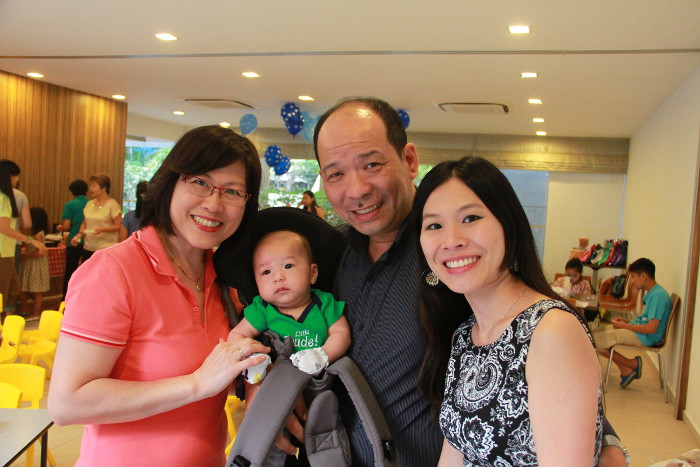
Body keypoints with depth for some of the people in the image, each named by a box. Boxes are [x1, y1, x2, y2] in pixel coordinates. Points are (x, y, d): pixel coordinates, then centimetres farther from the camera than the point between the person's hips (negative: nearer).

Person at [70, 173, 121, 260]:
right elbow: (84, 223, 22)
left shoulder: (112, 204, -5)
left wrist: (102, 229, -20)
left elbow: (119, 226, -8)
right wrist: (80, 234, 3)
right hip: (88, 248, 6)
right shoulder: (89, 204, 13)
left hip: (106, 248, -6)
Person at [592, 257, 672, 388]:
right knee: (594, 333, 7)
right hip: (637, 331, 11)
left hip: (644, 338, -11)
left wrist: (625, 326, -13)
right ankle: (625, 370, 3)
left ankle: (631, 364, 0)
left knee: (594, 341, -16)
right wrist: (626, 321, 6)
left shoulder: (658, 295, -19)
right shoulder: (651, 293, 13)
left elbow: (651, 328, -24)